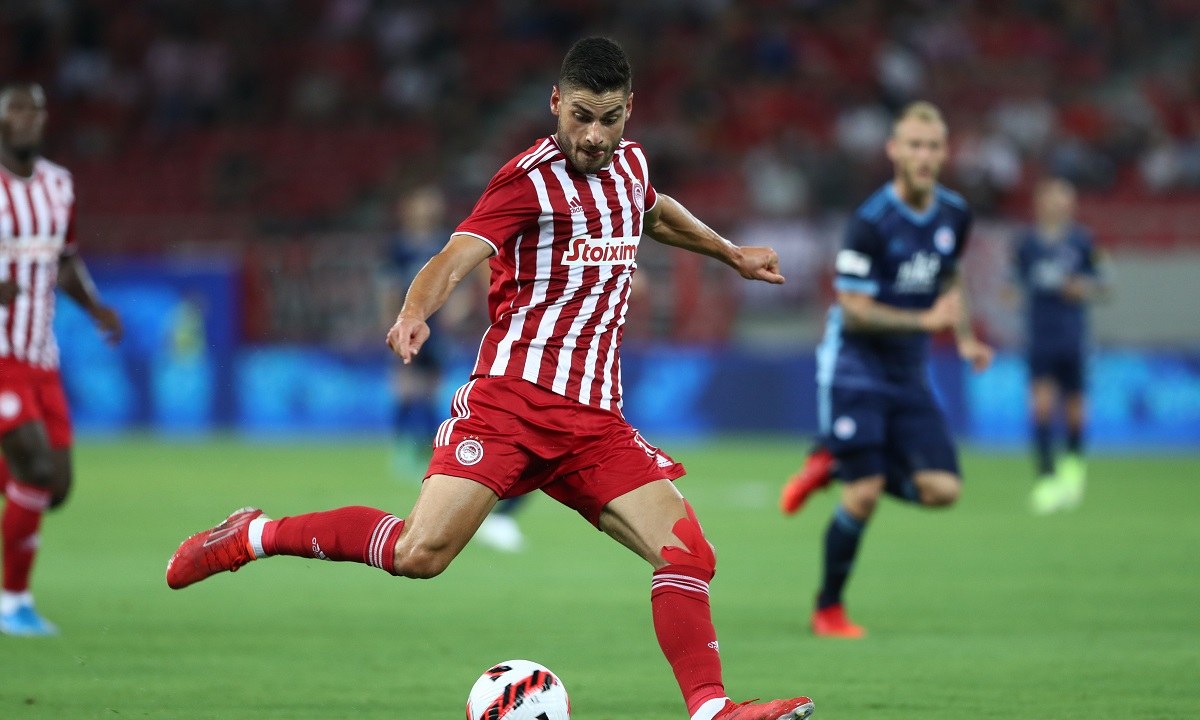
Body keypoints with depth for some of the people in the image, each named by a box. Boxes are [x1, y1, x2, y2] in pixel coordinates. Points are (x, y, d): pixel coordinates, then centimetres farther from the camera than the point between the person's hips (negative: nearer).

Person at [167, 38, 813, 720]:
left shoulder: (630, 163, 14)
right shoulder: (532, 179, -8)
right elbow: (456, 258, -22)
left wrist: (730, 252, 51)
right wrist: (415, 314, -42)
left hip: (595, 419, 6)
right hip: (513, 397, -6)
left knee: (688, 554, -9)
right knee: (420, 552, -18)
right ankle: (253, 535, -1)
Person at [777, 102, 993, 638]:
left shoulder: (954, 215, 3)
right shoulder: (871, 223, -17)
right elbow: (854, 310, -19)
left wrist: (964, 339, 8)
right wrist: (926, 320, -26)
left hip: (909, 373, 6)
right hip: (855, 367, -6)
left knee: (942, 490, -7)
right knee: (864, 497, -12)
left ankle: (833, 466, 16)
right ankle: (828, 609, 8)